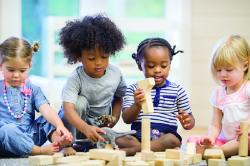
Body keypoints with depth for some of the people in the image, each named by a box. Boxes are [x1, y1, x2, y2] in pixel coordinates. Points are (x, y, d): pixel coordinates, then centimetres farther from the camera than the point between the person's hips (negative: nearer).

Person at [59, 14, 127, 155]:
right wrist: (86, 128, -57)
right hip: (77, 124, -3)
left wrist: (114, 118, -7)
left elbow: (118, 97, 11)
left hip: (102, 127, 3)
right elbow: (68, 109, -39)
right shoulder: (76, 79, -25)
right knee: (80, 101, -33)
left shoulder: (116, 74, -11)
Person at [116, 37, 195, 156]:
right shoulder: (134, 89, 11)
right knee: (119, 140, -30)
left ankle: (130, 150, -32)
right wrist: (137, 105, -21)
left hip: (166, 136, 0)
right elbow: (127, 119, 0)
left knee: (173, 140, -36)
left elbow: (189, 119, 14)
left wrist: (188, 122, -12)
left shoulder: (177, 90, 12)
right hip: (138, 136, 0)